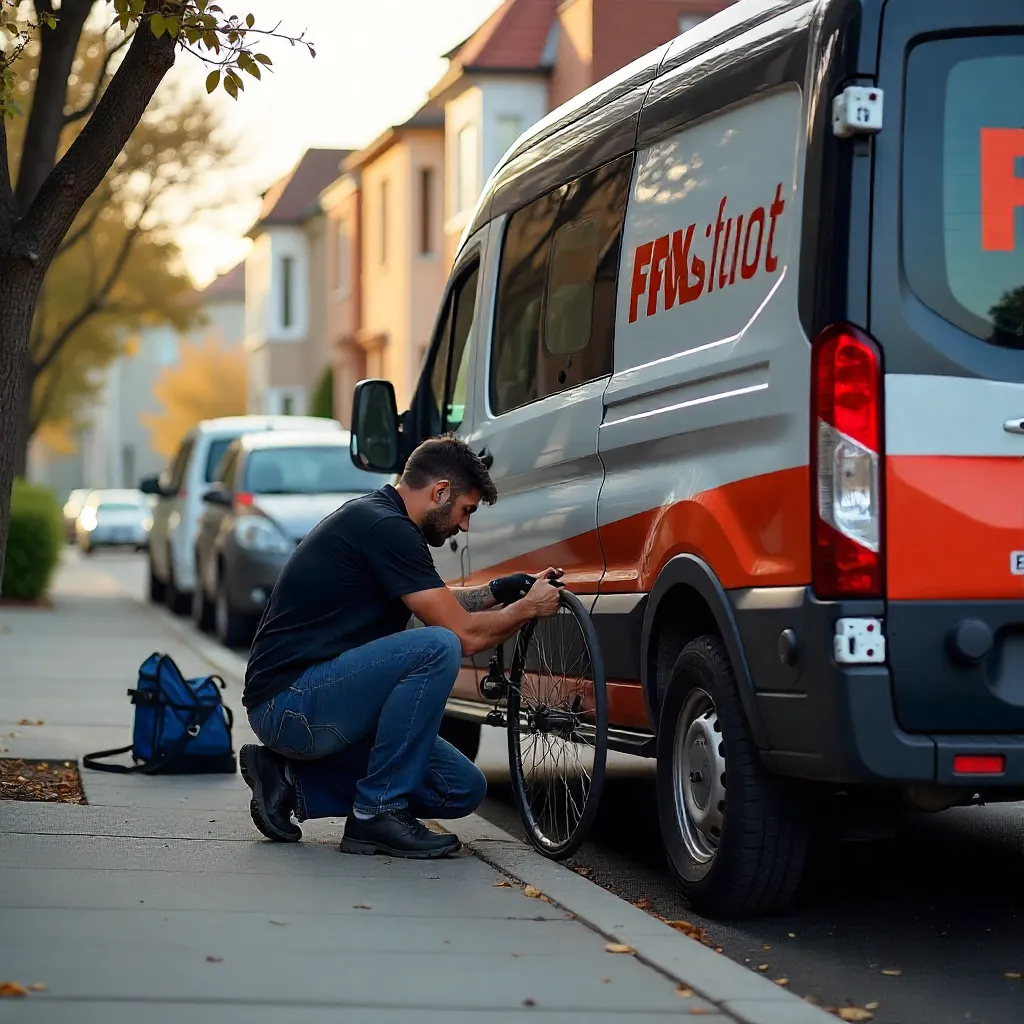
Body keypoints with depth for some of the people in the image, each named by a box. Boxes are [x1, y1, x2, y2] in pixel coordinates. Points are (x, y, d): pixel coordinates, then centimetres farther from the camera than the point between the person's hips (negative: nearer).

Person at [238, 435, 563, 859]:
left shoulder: (375, 517, 15)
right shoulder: (385, 528, -16)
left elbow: (438, 604, 32)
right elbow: (463, 634, -16)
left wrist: (500, 592, 18)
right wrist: (528, 608, 0)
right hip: (290, 704, -10)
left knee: (462, 789, 5)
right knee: (437, 648, -28)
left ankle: (291, 779, 10)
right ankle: (378, 814, -16)